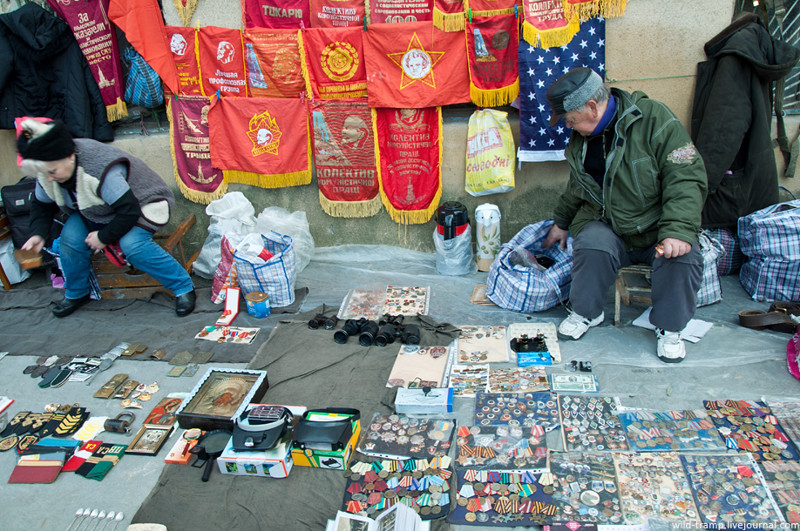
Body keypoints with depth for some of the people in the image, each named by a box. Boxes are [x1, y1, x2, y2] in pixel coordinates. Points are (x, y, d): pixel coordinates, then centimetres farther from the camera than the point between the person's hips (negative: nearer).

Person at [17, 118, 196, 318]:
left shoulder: (100, 169, -38)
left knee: (131, 244, -33)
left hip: (141, 204, -7)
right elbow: (41, 204, 6)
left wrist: (104, 237, -23)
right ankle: (76, 293, 9)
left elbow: (129, 211, -33)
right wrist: (38, 233, -11)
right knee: (71, 235, -17)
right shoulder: (46, 173, -13)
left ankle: (183, 286, -18)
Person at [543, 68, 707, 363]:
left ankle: (669, 328, -4)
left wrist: (678, 231, -31)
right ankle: (586, 313, -3)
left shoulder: (654, 119, -15)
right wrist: (561, 223, 34)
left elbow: (686, 178, -19)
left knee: (682, 258, -31)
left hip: (657, 228, -3)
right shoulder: (580, 139, 5)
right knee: (592, 245, -30)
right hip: (607, 226, 3)